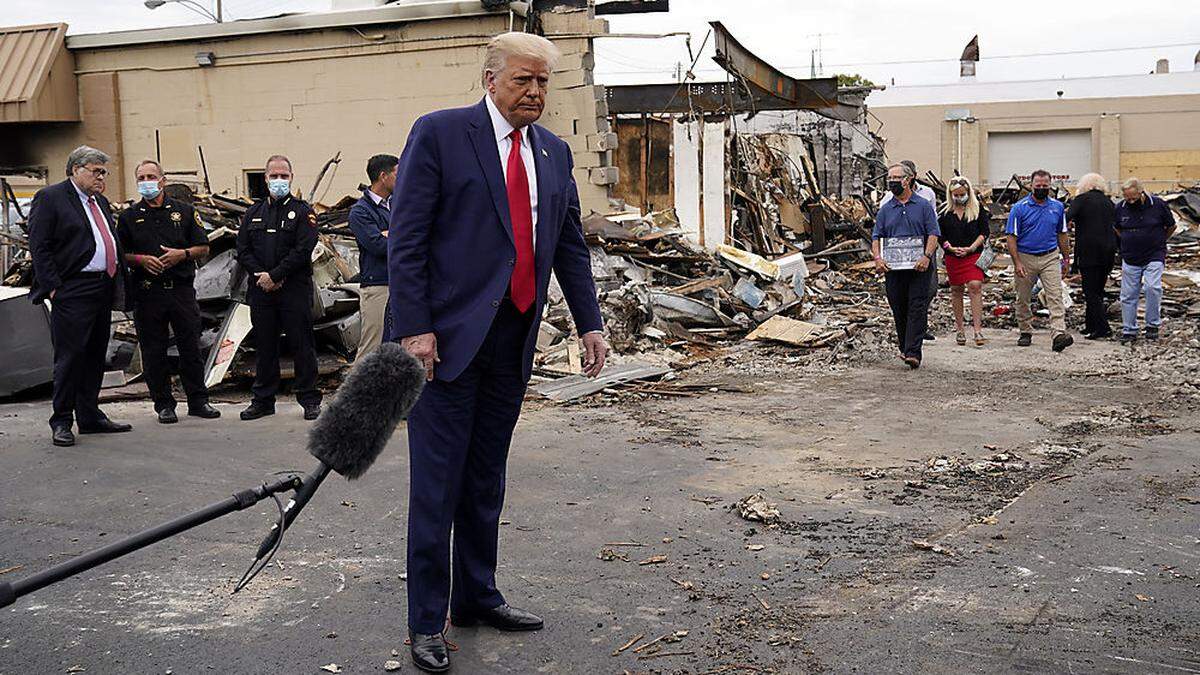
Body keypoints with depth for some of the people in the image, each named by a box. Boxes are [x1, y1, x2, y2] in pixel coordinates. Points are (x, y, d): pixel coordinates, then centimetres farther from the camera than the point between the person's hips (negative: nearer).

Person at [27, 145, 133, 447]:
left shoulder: (101, 202, 19)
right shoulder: (50, 198, -5)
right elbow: (39, 247, -10)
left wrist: (117, 284, 13)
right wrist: (54, 287, -15)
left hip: (103, 290, 8)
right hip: (73, 292, -8)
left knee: (96, 355, 12)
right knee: (70, 356, -5)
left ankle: (90, 416, 21)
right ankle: (61, 422, 4)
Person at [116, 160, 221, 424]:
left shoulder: (184, 211, 8)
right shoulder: (129, 217, 7)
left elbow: (204, 248, 8)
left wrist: (183, 254, -10)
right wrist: (140, 259, -11)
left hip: (182, 290, 0)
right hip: (147, 292, 0)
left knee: (191, 348, 3)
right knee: (154, 352, 4)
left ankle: (198, 401, 13)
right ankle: (164, 404, 13)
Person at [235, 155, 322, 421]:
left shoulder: (302, 212, 1)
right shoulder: (253, 213, 15)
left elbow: (303, 250, -10)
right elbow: (243, 250, 9)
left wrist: (275, 275, -14)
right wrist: (260, 275, -7)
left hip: (295, 290, -4)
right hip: (261, 290, 4)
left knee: (302, 344, -1)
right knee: (264, 346, 9)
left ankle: (309, 400, 6)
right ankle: (263, 401, 17)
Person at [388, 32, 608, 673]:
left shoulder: (553, 152, 13)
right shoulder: (439, 133, -6)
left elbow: (570, 245, 18)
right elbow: (405, 239, -9)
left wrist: (589, 323, 11)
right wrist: (415, 327, -16)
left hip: (512, 341, 6)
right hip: (447, 337, -6)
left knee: (486, 481, 16)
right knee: (437, 484, -1)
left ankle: (477, 597, 30)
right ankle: (426, 622, 9)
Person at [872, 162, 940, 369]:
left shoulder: (923, 206, 5)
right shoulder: (885, 210, 12)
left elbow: (933, 234, -1)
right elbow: (876, 237, 9)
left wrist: (926, 256, -17)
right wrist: (877, 258, -9)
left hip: (919, 267, -3)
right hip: (893, 267, 3)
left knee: (917, 309, -9)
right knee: (898, 310, 8)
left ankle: (913, 352, -14)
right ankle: (904, 346, 24)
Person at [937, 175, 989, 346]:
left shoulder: (978, 209, 4)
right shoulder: (945, 212, 6)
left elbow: (984, 232, 2)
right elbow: (940, 236, 6)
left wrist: (971, 248, -11)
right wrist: (952, 248, -10)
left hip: (974, 255, -2)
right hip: (953, 257, 2)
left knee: (975, 287, -15)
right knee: (956, 290, 8)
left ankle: (978, 330, -16)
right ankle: (959, 329, 18)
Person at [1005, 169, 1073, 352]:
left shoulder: (1057, 207, 6)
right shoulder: (1019, 208, -5)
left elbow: (1061, 235, 15)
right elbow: (1012, 237, -6)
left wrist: (1066, 259, 13)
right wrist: (1017, 263, -14)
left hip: (1050, 257, 1)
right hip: (1025, 258, -1)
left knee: (1055, 296, -12)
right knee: (1023, 299, 9)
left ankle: (1059, 334, -21)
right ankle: (1026, 332, 26)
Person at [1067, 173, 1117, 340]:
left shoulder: (1081, 199, -5)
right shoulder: (1108, 202, 12)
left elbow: (1066, 219, -15)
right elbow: (1115, 227, 16)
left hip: (1089, 252, -6)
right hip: (1108, 250, 6)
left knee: (1091, 292, -3)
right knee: (1098, 290, 15)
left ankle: (1103, 328, -10)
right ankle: (1091, 326, 21)